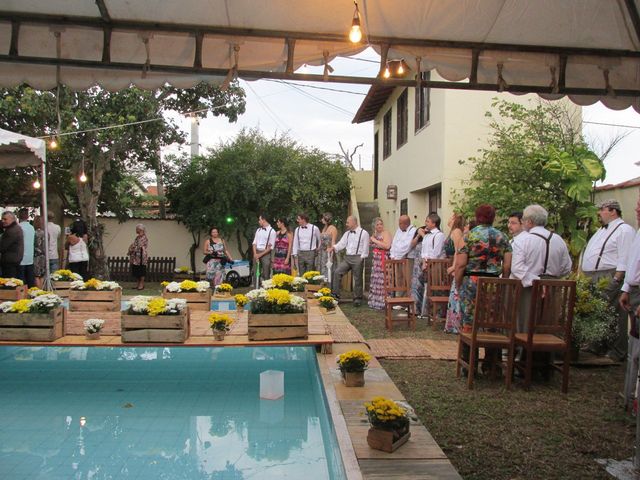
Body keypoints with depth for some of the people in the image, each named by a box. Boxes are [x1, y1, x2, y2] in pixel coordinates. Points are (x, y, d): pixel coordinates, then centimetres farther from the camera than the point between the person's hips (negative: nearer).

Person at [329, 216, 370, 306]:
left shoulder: (363, 233, -3)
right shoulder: (347, 233, 15)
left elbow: (365, 248, -5)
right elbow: (341, 244, 9)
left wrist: (362, 258, -11)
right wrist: (333, 248, -9)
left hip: (357, 258, -5)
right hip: (347, 257, 5)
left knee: (357, 279, 1)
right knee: (337, 272, -10)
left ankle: (357, 298, 14)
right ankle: (336, 294, -4)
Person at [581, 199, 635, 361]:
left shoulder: (624, 230, -7)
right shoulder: (602, 230, 23)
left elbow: (624, 260, -16)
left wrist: (616, 281, -22)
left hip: (608, 279, -9)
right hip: (592, 279, 9)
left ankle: (617, 352, 2)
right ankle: (597, 346, 24)